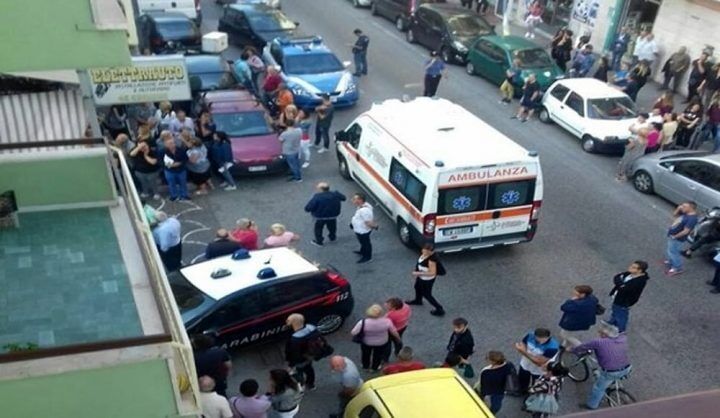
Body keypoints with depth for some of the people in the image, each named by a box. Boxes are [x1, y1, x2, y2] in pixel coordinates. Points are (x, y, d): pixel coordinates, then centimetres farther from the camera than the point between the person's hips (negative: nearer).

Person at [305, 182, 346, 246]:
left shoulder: (317, 197, -31)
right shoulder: (335, 194, -16)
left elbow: (308, 208, -31)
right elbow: (343, 198, 5)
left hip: (320, 217, -4)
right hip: (333, 215, 4)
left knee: (318, 229, 23)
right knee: (332, 227, 31)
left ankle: (319, 241, 40)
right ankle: (332, 237, 55)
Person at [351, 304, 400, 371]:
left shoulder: (363, 322, -36)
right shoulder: (387, 321, -33)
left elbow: (353, 332, -24)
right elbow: (394, 332, -15)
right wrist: (398, 337, 7)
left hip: (367, 343, 0)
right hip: (382, 343, 0)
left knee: (366, 354, 33)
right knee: (378, 354, 33)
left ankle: (365, 366, 59)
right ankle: (375, 367, 58)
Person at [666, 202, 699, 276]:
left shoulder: (692, 219, -30)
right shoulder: (685, 213, -2)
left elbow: (685, 231, -29)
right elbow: (675, 214, 13)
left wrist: (674, 236, -21)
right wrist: (678, 208, -6)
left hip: (677, 239, -9)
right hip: (672, 235, 9)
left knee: (673, 252, 6)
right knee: (671, 251, 28)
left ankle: (677, 269, 22)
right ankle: (670, 261, 51)